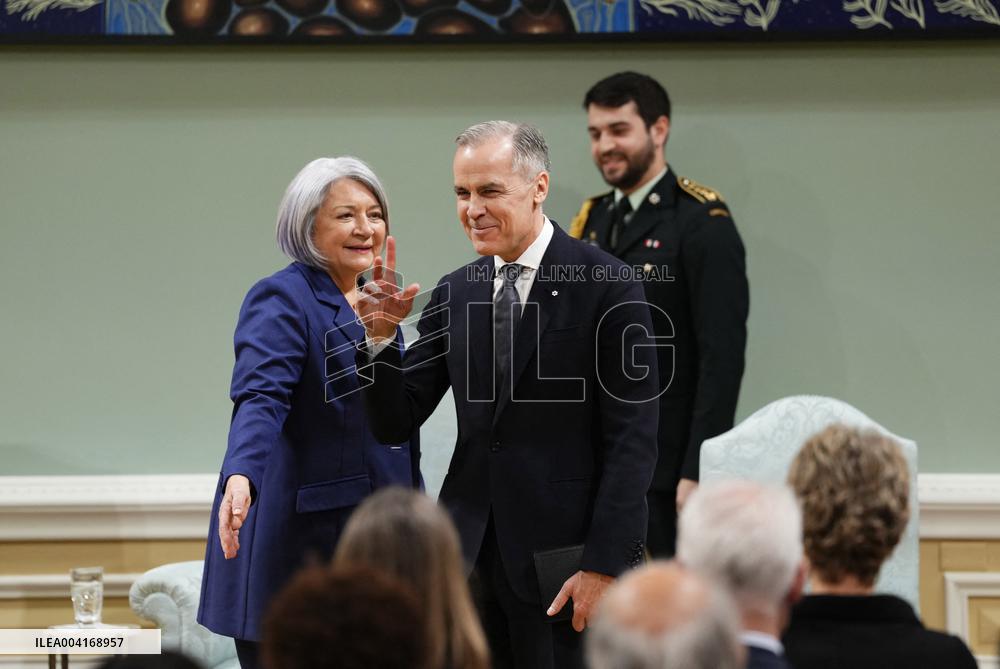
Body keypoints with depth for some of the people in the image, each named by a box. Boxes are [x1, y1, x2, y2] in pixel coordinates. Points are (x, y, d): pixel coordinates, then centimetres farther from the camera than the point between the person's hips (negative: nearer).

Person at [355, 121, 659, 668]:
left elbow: (633, 439, -9)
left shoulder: (605, 288, -6)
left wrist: (605, 565, -15)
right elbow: (395, 424, 10)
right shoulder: (453, 295, 9)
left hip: (566, 556, -5)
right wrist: (380, 336, -7)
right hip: (470, 555, 5)